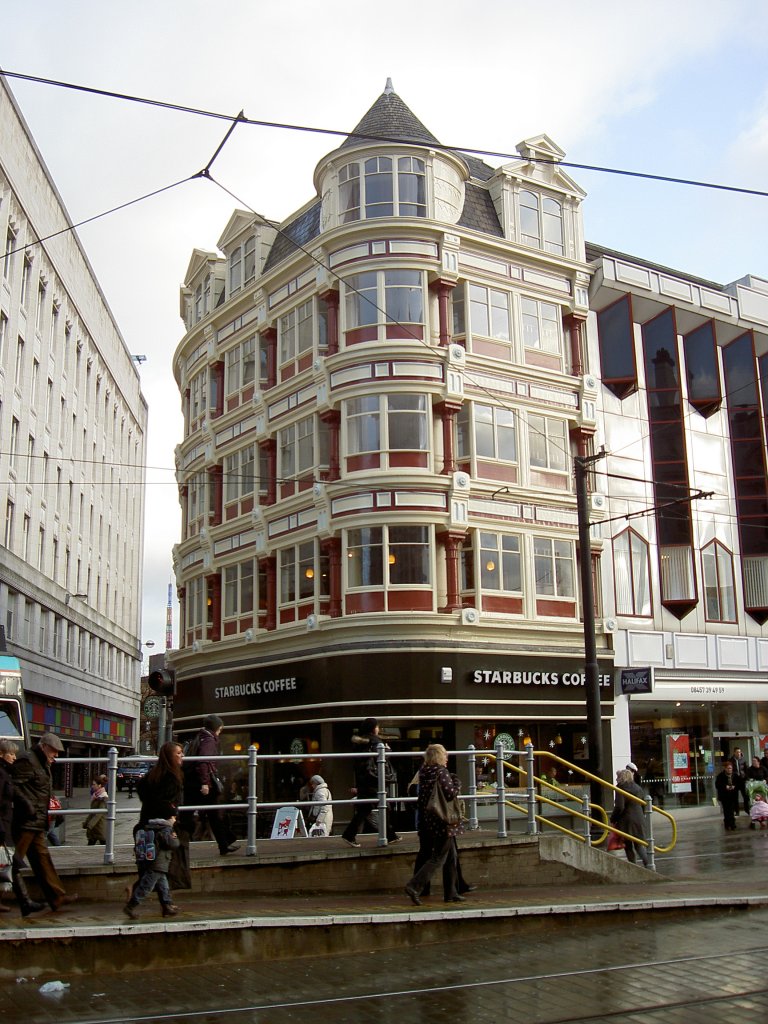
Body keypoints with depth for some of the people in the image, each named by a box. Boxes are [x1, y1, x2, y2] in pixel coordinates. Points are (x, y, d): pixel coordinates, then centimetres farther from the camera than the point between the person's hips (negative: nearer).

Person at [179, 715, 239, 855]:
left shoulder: (198, 739, 18)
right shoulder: (209, 740, -8)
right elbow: (204, 761, -22)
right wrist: (205, 783, -26)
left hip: (189, 784, 8)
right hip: (205, 785, -8)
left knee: (186, 815, 6)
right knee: (216, 815, 5)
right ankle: (225, 844, 15)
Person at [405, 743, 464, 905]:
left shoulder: (424, 773, 7)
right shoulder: (441, 772, -14)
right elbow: (451, 793, -21)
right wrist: (456, 783, -3)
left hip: (428, 821, 8)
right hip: (443, 821, -8)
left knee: (451, 856, 17)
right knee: (438, 858, -3)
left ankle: (451, 893, 21)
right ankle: (414, 886, -12)